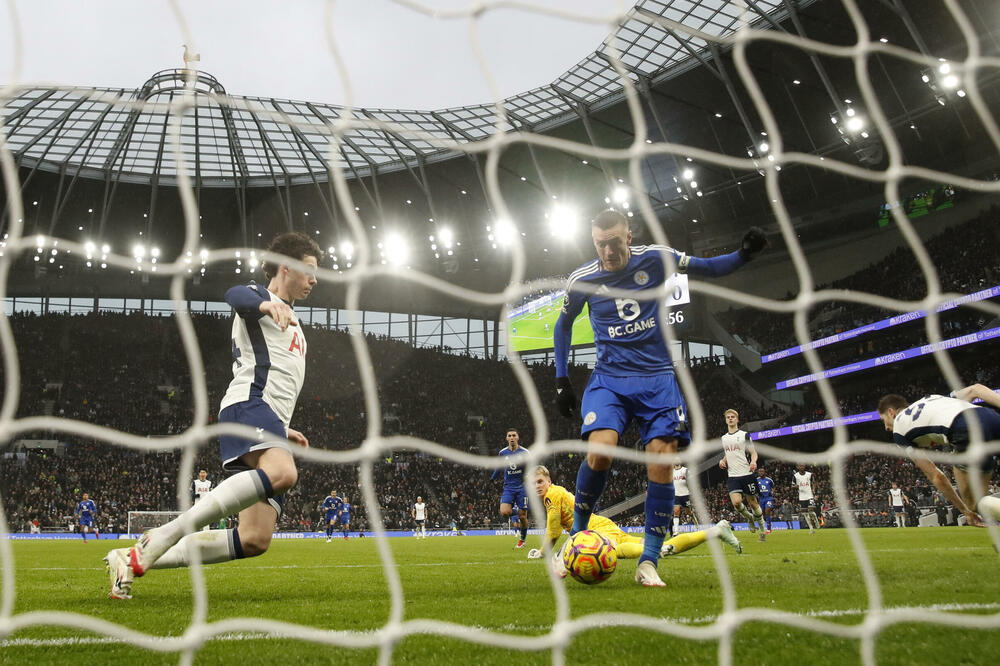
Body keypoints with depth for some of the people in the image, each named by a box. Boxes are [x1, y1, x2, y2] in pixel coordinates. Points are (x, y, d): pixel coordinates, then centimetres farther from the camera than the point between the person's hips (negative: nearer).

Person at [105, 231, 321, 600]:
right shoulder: (260, 298, 8)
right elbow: (235, 296, -20)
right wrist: (267, 304, -40)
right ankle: (160, 539, -34)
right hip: (248, 405, -9)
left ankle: (135, 559, 0)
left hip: (269, 423, 9)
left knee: (255, 540, -6)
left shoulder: (290, 324, 35)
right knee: (283, 473, -39)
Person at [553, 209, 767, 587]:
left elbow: (707, 268, 8)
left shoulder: (655, 258, -4)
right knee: (600, 449, -24)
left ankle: (648, 563, -5)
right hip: (609, 378, 0)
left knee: (662, 460, -13)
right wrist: (561, 380, 12)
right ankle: (576, 536, -2)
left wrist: (743, 255, -12)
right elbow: (564, 324, 16)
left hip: (658, 378, 1)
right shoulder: (582, 280, -2)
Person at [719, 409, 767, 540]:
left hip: (746, 474, -3)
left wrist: (753, 461, -21)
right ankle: (749, 518, 12)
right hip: (732, 476, 3)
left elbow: (753, 452, 0)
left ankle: (763, 528, 20)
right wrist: (723, 461, 6)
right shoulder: (723, 438, 15)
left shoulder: (744, 435, 2)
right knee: (736, 502, -17)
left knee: (753, 503, 2)